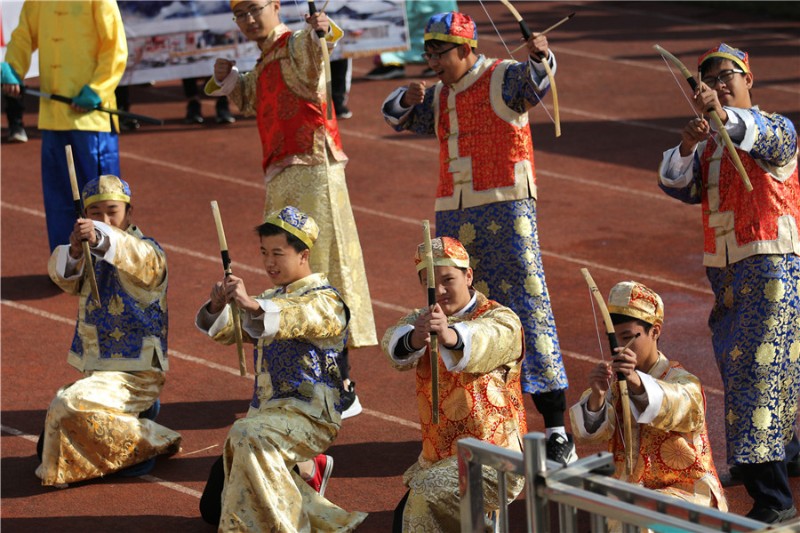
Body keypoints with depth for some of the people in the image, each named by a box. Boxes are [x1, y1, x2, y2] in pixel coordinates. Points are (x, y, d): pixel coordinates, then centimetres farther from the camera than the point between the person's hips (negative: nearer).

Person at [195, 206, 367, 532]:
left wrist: (251, 306, -48)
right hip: (269, 409, 9)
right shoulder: (271, 299, 18)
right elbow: (228, 331, 8)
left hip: (310, 415, -9)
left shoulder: (325, 300, -8)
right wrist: (218, 306, -15)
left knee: (248, 434, -36)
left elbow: (295, 319, -31)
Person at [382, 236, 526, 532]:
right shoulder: (422, 319, 7)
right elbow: (394, 344, -18)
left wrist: (448, 335, -58)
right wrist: (415, 338, -43)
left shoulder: (501, 320, -9)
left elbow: (483, 341, -35)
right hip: (436, 457, 7)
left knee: (427, 494, -26)